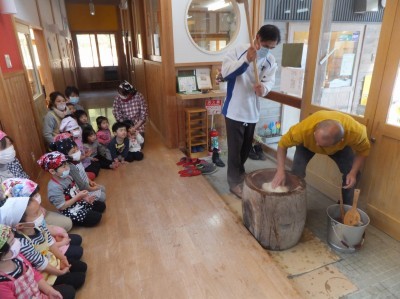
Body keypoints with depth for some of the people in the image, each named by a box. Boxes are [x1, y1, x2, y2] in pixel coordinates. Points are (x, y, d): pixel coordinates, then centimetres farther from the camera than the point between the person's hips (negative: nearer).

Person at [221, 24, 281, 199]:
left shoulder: (270, 61, 3)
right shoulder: (238, 51, -10)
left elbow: (270, 81, -7)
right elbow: (225, 73, -21)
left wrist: (264, 88, -31)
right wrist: (246, 60, -32)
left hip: (252, 111, 6)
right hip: (235, 109, -5)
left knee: (247, 146, 18)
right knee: (235, 147, 0)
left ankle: (238, 172, 40)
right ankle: (235, 182, 15)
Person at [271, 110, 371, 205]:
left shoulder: (355, 131, -41)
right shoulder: (304, 129, -45)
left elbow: (363, 150, -18)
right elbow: (282, 144, -29)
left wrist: (353, 172, -29)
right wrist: (280, 170, -38)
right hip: (308, 144, -1)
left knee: (351, 174, -7)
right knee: (297, 172, -17)